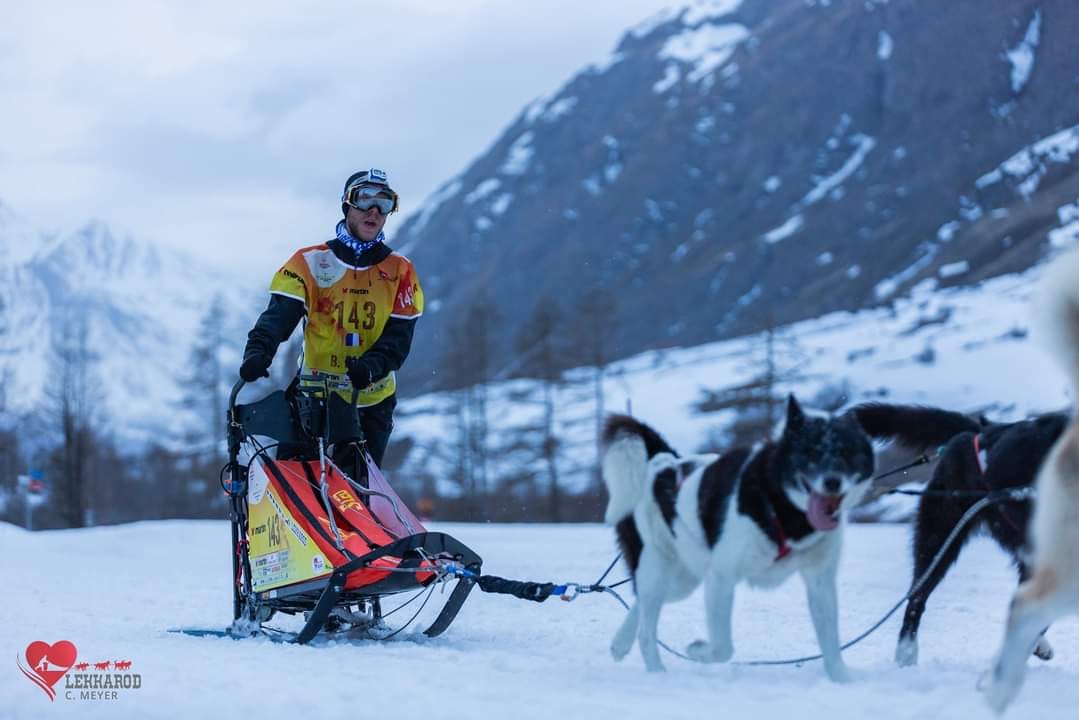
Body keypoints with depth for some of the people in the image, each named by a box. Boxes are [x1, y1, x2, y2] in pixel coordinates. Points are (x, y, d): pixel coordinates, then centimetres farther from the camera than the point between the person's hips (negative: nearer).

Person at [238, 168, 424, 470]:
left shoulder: (399, 270, 4)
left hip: (373, 402, 1)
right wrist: (258, 351, -31)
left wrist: (372, 365, -23)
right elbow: (279, 315, -11)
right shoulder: (310, 262, -1)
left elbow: (400, 333, -2)